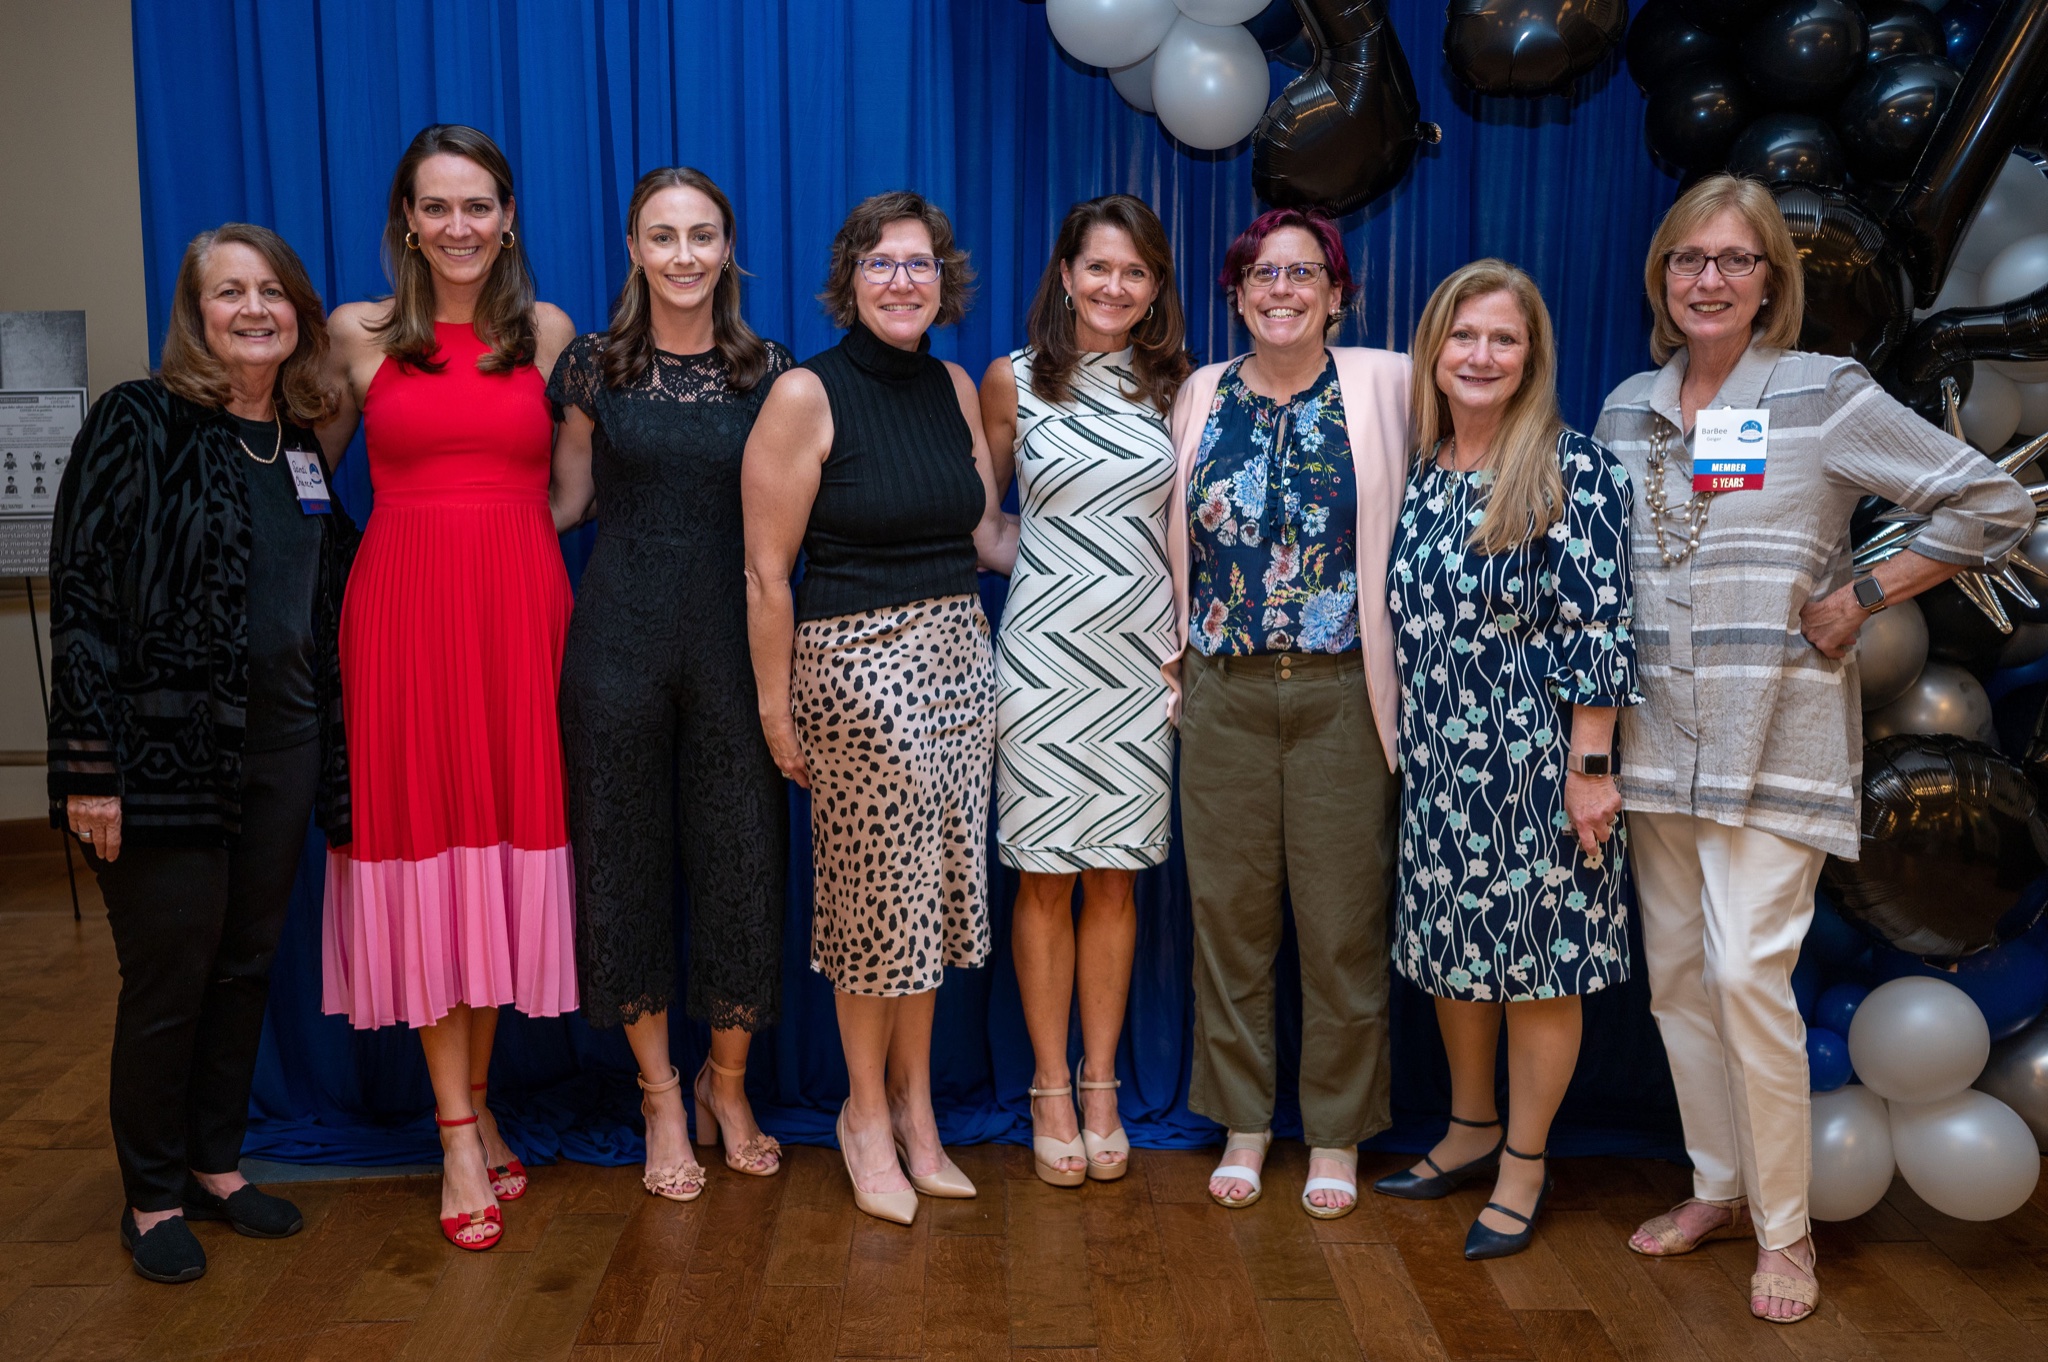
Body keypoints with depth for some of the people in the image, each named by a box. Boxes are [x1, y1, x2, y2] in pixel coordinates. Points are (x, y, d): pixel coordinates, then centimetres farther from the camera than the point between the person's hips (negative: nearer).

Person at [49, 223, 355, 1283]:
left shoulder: (306, 448, 11)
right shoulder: (138, 425, -6)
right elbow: (81, 597, -11)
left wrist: (333, 751, 11)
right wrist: (90, 767, -16)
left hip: (282, 747, 5)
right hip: (168, 747, -5)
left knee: (247, 964, 13)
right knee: (169, 976, 3)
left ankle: (217, 1165, 29)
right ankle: (153, 1197, 21)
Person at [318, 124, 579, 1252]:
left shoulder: (548, 333, 8)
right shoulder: (357, 334, 5)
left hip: (521, 608, 1)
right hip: (402, 609, -1)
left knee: (505, 843, 5)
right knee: (421, 843, 0)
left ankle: (477, 1104, 23)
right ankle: (459, 1136, 11)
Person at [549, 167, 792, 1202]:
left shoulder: (769, 371, 5)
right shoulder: (592, 364, 3)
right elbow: (568, 501, 10)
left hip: (734, 637, 1)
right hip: (622, 637, 0)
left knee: (742, 856, 4)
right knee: (628, 855, 6)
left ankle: (727, 1083, 26)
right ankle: (661, 1095, 23)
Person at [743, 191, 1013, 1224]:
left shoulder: (955, 388, 9)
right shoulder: (806, 394, -10)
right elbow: (765, 573, -9)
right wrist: (775, 708, -9)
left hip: (958, 654, 6)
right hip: (856, 663, -6)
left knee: (933, 886, 11)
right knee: (876, 891, 3)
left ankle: (914, 1107, 27)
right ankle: (867, 1111, 24)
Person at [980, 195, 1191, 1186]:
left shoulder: (1173, 386, 6)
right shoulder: (1013, 381, 0)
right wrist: (1048, 560, 1)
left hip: (1139, 656, 2)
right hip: (1042, 651, -2)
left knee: (1114, 874, 8)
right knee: (1045, 876, 3)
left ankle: (1101, 1086, 21)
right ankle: (1050, 1090, 17)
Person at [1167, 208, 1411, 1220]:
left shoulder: (1385, 386, 1)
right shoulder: (1201, 397, 9)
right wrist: (1179, 651, 13)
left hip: (1341, 691, -2)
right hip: (1225, 692, 2)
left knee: (1343, 917, 5)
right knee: (1228, 910, 8)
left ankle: (1336, 1133, 21)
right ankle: (1242, 1121, 24)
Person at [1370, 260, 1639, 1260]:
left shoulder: (1575, 472, -10)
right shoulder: (1416, 473, 7)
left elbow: (1601, 629, -13)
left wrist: (1591, 766, -15)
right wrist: (1400, 745, 12)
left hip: (1535, 756, -5)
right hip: (1437, 760, 6)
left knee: (1540, 958, 4)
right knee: (1451, 950, 15)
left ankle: (1525, 1165, 20)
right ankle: (1470, 1130, 34)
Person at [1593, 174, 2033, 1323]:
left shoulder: (1827, 395, -5)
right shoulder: (1628, 409, 9)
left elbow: (1996, 504, -4)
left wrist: (1861, 598, -7)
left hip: (1774, 736, -5)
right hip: (1658, 733, 5)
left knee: (1748, 972, -11)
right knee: (1676, 971, 10)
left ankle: (1785, 1229, 7)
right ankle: (1719, 1189, 27)